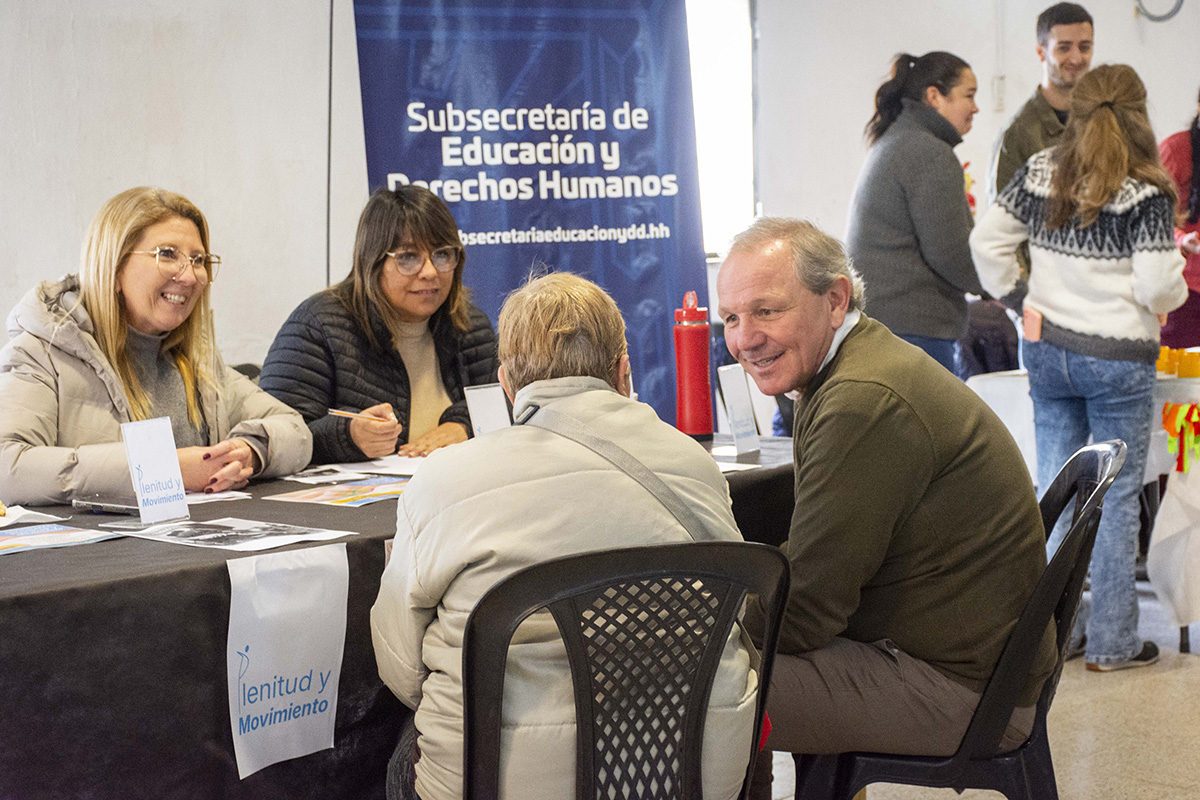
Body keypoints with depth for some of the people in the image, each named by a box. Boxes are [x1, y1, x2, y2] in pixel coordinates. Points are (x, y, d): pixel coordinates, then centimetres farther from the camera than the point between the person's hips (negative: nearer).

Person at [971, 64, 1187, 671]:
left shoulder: (1039, 172, 1)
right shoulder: (1145, 192, -14)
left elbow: (987, 241, 3)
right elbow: (1158, 285, -17)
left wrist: (1017, 295, 15)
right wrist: (1175, 291, 5)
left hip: (1047, 350, 5)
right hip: (1118, 359, -4)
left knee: (1055, 485, 13)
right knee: (1116, 495, 4)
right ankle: (1111, 642, 10)